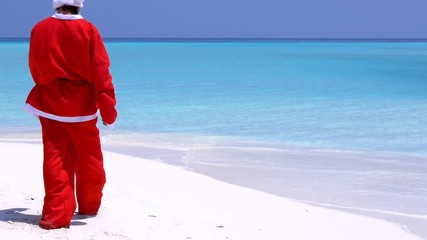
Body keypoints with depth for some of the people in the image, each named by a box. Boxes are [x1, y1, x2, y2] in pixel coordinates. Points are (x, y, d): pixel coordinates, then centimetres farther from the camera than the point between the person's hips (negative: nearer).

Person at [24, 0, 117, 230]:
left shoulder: (40, 29, -2)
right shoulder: (88, 30, -9)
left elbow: (35, 69, 10)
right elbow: (100, 72, -11)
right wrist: (108, 108, -7)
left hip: (49, 104, 1)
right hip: (80, 106, -1)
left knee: (55, 159, 3)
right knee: (88, 158, 15)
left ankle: (57, 213, -4)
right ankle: (89, 206, 30)